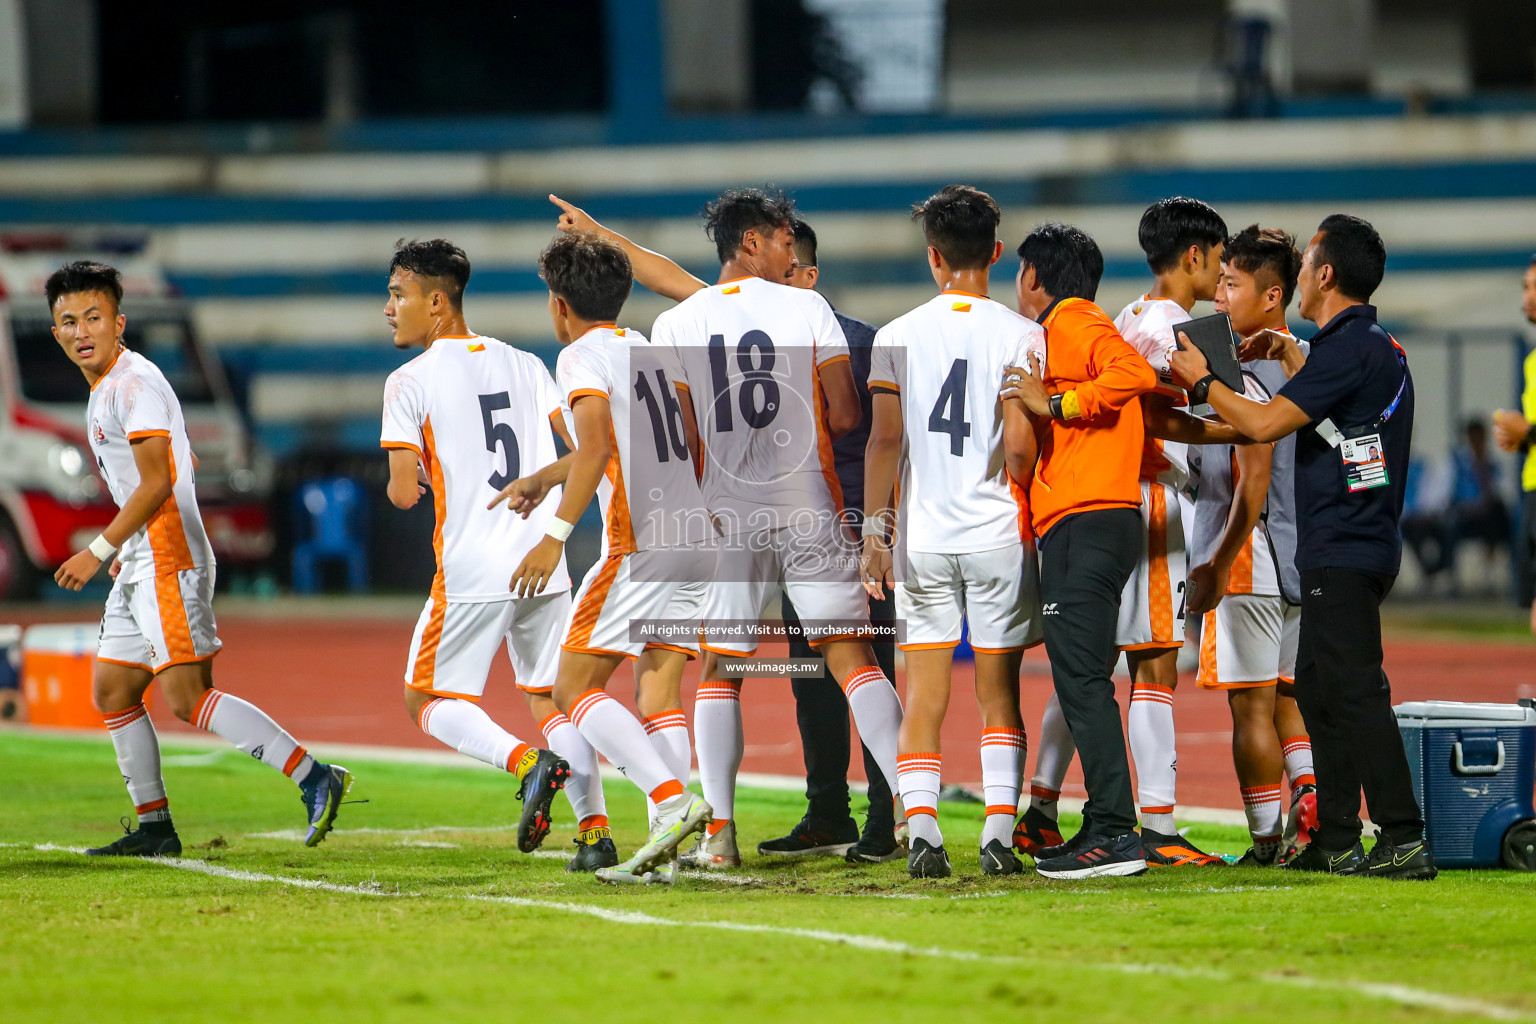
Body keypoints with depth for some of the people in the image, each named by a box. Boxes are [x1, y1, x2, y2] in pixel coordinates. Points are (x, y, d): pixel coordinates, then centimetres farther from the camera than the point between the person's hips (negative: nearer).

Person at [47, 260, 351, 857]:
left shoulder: (135, 383, -12)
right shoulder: (105, 389, 19)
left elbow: (156, 481, -18)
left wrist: (98, 551, -16)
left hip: (169, 561, -10)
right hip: (140, 566, 10)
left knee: (187, 698, -16)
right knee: (111, 692, 12)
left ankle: (315, 779, -18)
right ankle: (153, 826, 18)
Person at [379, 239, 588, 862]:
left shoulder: (410, 383, -4)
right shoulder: (525, 365, 11)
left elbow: (403, 493, -7)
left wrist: (405, 482, 14)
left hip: (472, 571, -5)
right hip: (544, 563, 5)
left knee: (428, 699, 7)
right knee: (552, 698, 15)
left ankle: (527, 762, -19)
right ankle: (595, 829, 0)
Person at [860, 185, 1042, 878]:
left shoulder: (898, 337, 2)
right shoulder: (1019, 335, -4)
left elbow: (885, 440, -2)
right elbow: (1019, 440, -9)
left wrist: (875, 530, 3)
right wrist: (1028, 508, 6)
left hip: (922, 536, 1)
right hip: (999, 535, -1)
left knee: (923, 696, 4)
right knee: (998, 692, 8)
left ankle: (921, 830, -9)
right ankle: (999, 833, 0)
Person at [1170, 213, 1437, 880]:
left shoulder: (1349, 347, -16)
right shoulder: (1380, 348, 15)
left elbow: (1265, 424, -17)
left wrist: (1201, 380, -3)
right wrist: (1294, 360, 36)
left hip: (1343, 551, -10)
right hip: (1348, 548, 10)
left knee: (1355, 692, -12)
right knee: (1317, 692, 15)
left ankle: (1404, 840, -16)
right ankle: (1335, 842, 18)